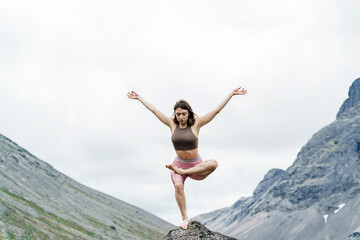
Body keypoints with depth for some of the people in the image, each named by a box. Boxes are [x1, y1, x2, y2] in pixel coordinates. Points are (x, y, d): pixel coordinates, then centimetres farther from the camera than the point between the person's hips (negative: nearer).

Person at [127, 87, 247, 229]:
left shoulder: (196, 124, -8)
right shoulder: (172, 124, -1)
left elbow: (217, 110, -10)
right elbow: (153, 110, 6)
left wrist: (231, 94, -13)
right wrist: (139, 98, 13)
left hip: (196, 166, -1)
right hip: (179, 163, 1)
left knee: (213, 164, -33)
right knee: (178, 185, -31)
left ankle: (180, 171, -20)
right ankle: (184, 218, -20)